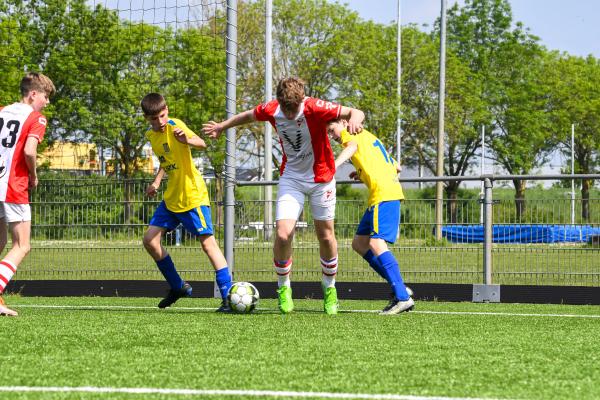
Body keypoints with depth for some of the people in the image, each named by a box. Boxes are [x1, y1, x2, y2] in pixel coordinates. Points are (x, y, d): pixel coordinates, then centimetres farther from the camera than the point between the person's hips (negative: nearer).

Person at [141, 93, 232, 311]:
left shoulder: (175, 126, -15)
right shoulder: (151, 135, 8)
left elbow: (202, 144, -30)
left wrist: (187, 140, -51)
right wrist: (156, 181, 13)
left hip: (193, 195, -8)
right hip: (171, 198, 8)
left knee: (208, 242, -13)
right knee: (150, 239, 3)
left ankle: (228, 297, -13)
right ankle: (177, 286, 17)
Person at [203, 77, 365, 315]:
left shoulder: (315, 108, -24)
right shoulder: (271, 110, -14)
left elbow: (355, 113, -25)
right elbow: (249, 116, 9)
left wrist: (354, 120, -49)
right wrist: (222, 126, 23)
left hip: (321, 177, -2)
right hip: (291, 177, 2)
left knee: (325, 235, 8)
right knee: (283, 234, -14)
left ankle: (329, 288, 30)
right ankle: (283, 287, 7)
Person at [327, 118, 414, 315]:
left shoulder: (350, 133, 3)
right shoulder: (369, 137, 29)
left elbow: (351, 147, -24)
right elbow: (396, 167, 32)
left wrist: (333, 165, -41)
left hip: (383, 194, -10)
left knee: (376, 243, -19)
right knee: (359, 243, 12)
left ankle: (403, 298, -26)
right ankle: (399, 287, 7)